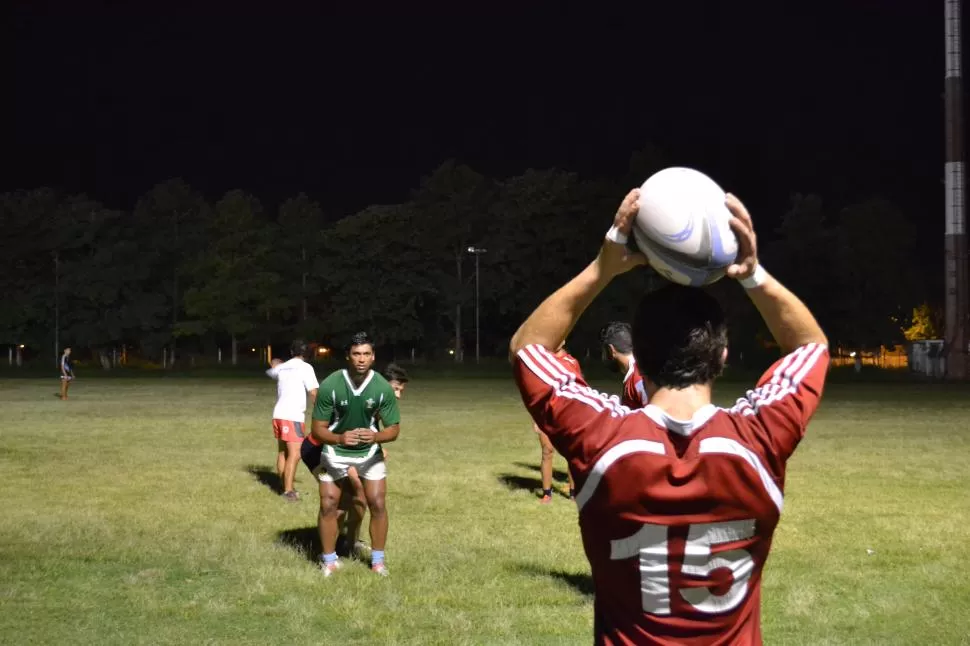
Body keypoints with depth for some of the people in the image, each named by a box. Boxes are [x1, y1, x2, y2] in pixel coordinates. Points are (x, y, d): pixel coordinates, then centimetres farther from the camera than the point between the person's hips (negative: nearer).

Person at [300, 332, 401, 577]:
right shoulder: (330, 385, -24)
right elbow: (317, 428, -19)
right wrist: (339, 438, -39)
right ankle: (329, 560, 15)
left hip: (369, 452, 1)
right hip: (335, 451, -1)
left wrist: (376, 437, -34)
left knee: (378, 504, -4)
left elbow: (394, 428, -12)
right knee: (328, 505, -3)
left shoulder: (383, 388, -20)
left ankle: (378, 560, 13)